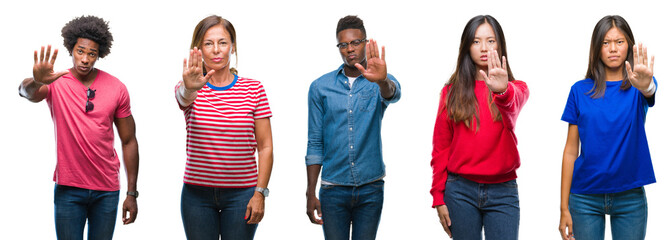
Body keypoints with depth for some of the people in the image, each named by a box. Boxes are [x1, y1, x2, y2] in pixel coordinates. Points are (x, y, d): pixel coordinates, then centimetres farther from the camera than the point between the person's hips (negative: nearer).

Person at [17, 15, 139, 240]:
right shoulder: (56, 83, -5)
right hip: (68, 189, -2)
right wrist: (36, 82, -53)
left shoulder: (117, 88, 1)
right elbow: (26, 92, -28)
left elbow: (128, 141, 5)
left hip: (107, 190, 2)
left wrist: (132, 193, 3)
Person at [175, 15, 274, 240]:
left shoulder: (253, 89, 1)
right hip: (197, 194, 1)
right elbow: (183, 97, -26)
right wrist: (189, 88, -50)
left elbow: (265, 147, 0)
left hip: (241, 194, 0)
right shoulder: (189, 89, 1)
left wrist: (260, 193, -8)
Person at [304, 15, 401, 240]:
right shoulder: (320, 87, 3)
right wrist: (310, 193, 0)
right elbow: (315, 144, 4)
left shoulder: (382, 83, 1)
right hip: (333, 189, 0)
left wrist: (382, 80, -50)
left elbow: (393, 94, -25)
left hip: (370, 188, 0)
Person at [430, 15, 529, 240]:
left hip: (502, 190, -1)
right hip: (460, 190, 1)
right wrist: (438, 197, 2)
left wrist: (502, 91, -47)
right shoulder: (452, 92, 7)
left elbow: (513, 105, -23)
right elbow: (441, 147, 7)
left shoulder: (515, 88, 3)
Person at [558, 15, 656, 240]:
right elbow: (571, 150, 1)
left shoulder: (636, 87, 1)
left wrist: (645, 84, -51)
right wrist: (564, 207, -3)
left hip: (630, 196, 0)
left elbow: (650, 92, -25)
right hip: (586, 196, 0)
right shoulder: (580, 91, 2)